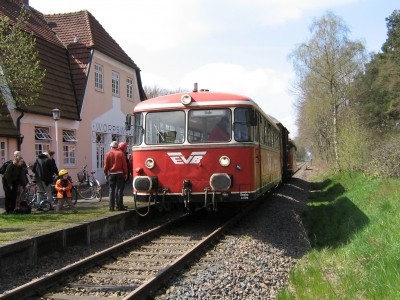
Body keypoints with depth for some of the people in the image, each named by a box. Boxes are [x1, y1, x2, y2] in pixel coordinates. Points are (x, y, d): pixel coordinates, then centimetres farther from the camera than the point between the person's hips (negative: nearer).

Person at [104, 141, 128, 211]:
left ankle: (112, 207, 5)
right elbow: (124, 165, -2)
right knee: (119, 190, 0)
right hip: (120, 174, -1)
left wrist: (106, 174, 9)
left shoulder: (108, 154, 0)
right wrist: (126, 174, 5)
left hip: (111, 174, 1)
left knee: (112, 190, 6)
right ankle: (120, 206, -2)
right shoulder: (121, 153, -2)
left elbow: (106, 165, 1)